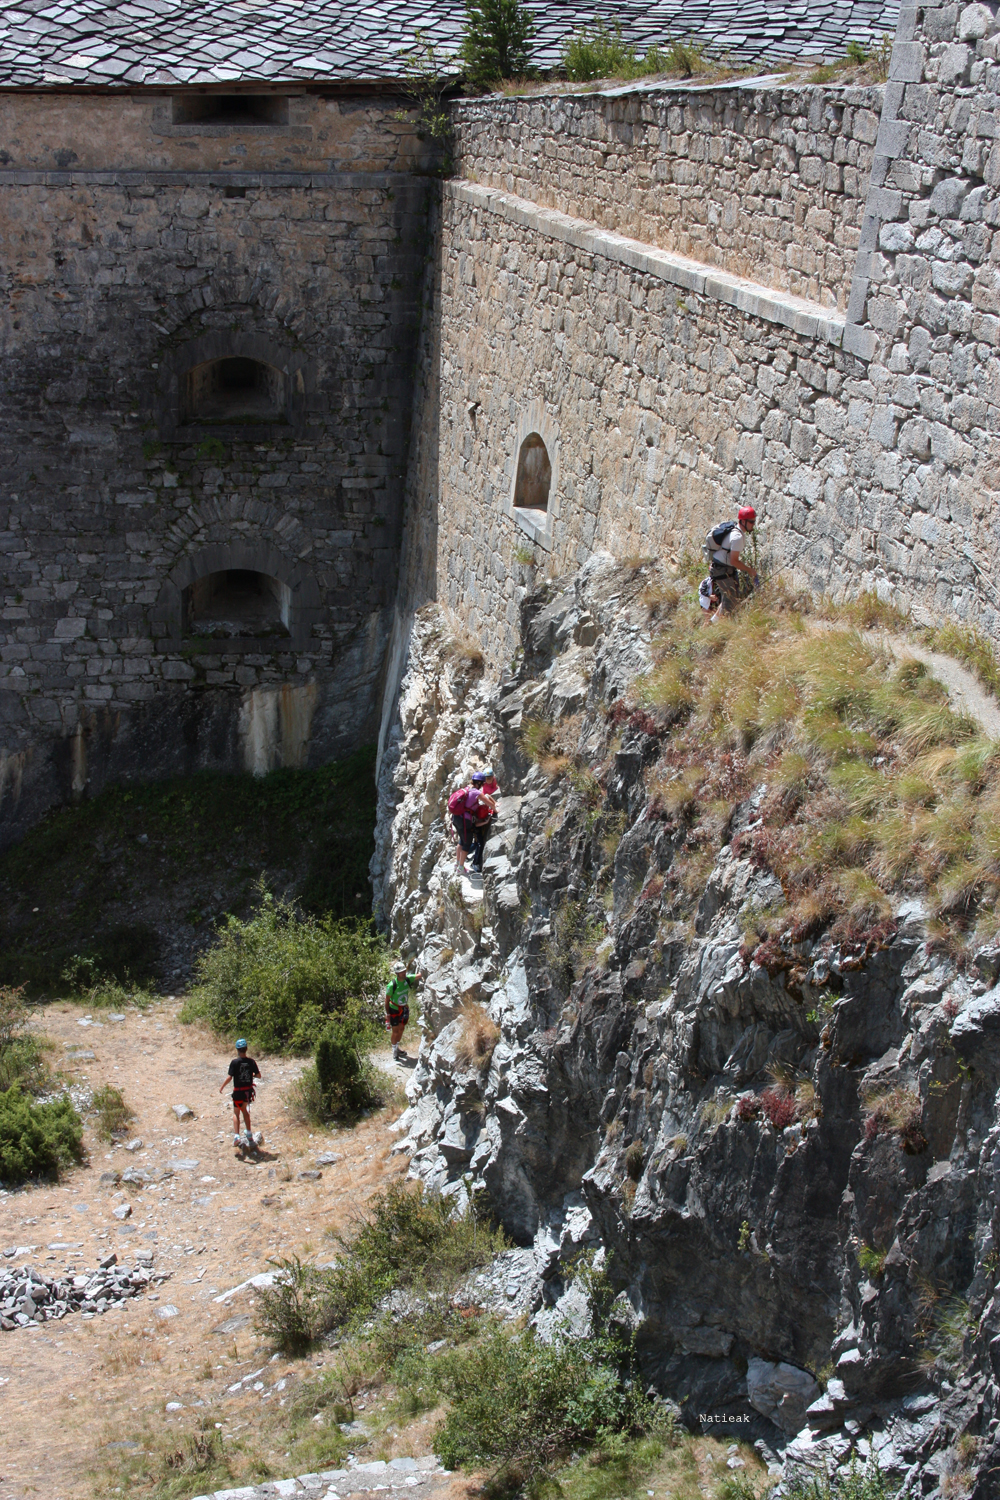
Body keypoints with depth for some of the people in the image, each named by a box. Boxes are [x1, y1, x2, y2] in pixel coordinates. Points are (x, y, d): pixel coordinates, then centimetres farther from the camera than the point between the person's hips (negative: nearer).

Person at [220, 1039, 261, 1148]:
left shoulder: (235, 1062, -14)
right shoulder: (251, 1061, -5)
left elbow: (229, 1077, -18)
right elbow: (258, 1075, 0)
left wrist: (221, 1087, -4)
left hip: (238, 1091, -4)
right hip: (249, 1091, 4)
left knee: (236, 1113, 8)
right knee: (244, 1110, 24)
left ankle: (236, 1136, -5)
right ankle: (249, 1135, 26)